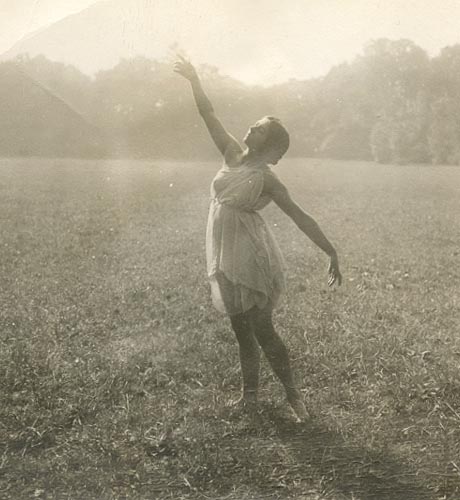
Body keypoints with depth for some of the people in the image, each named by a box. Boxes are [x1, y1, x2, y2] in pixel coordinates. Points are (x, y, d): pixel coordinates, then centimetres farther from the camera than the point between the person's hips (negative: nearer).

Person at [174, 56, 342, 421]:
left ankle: (293, 393, 10)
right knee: (242, 331, 14)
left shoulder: (267, 178, -10)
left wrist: (332, 253, -12)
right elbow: (209, 115, 8)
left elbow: (300, 217, -10)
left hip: (251, 259, -6)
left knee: (262, 330, -4)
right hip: (226, 258, 7)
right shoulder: (233, 155, 6)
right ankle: (250, 393, 26)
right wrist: (194, 80, 5)